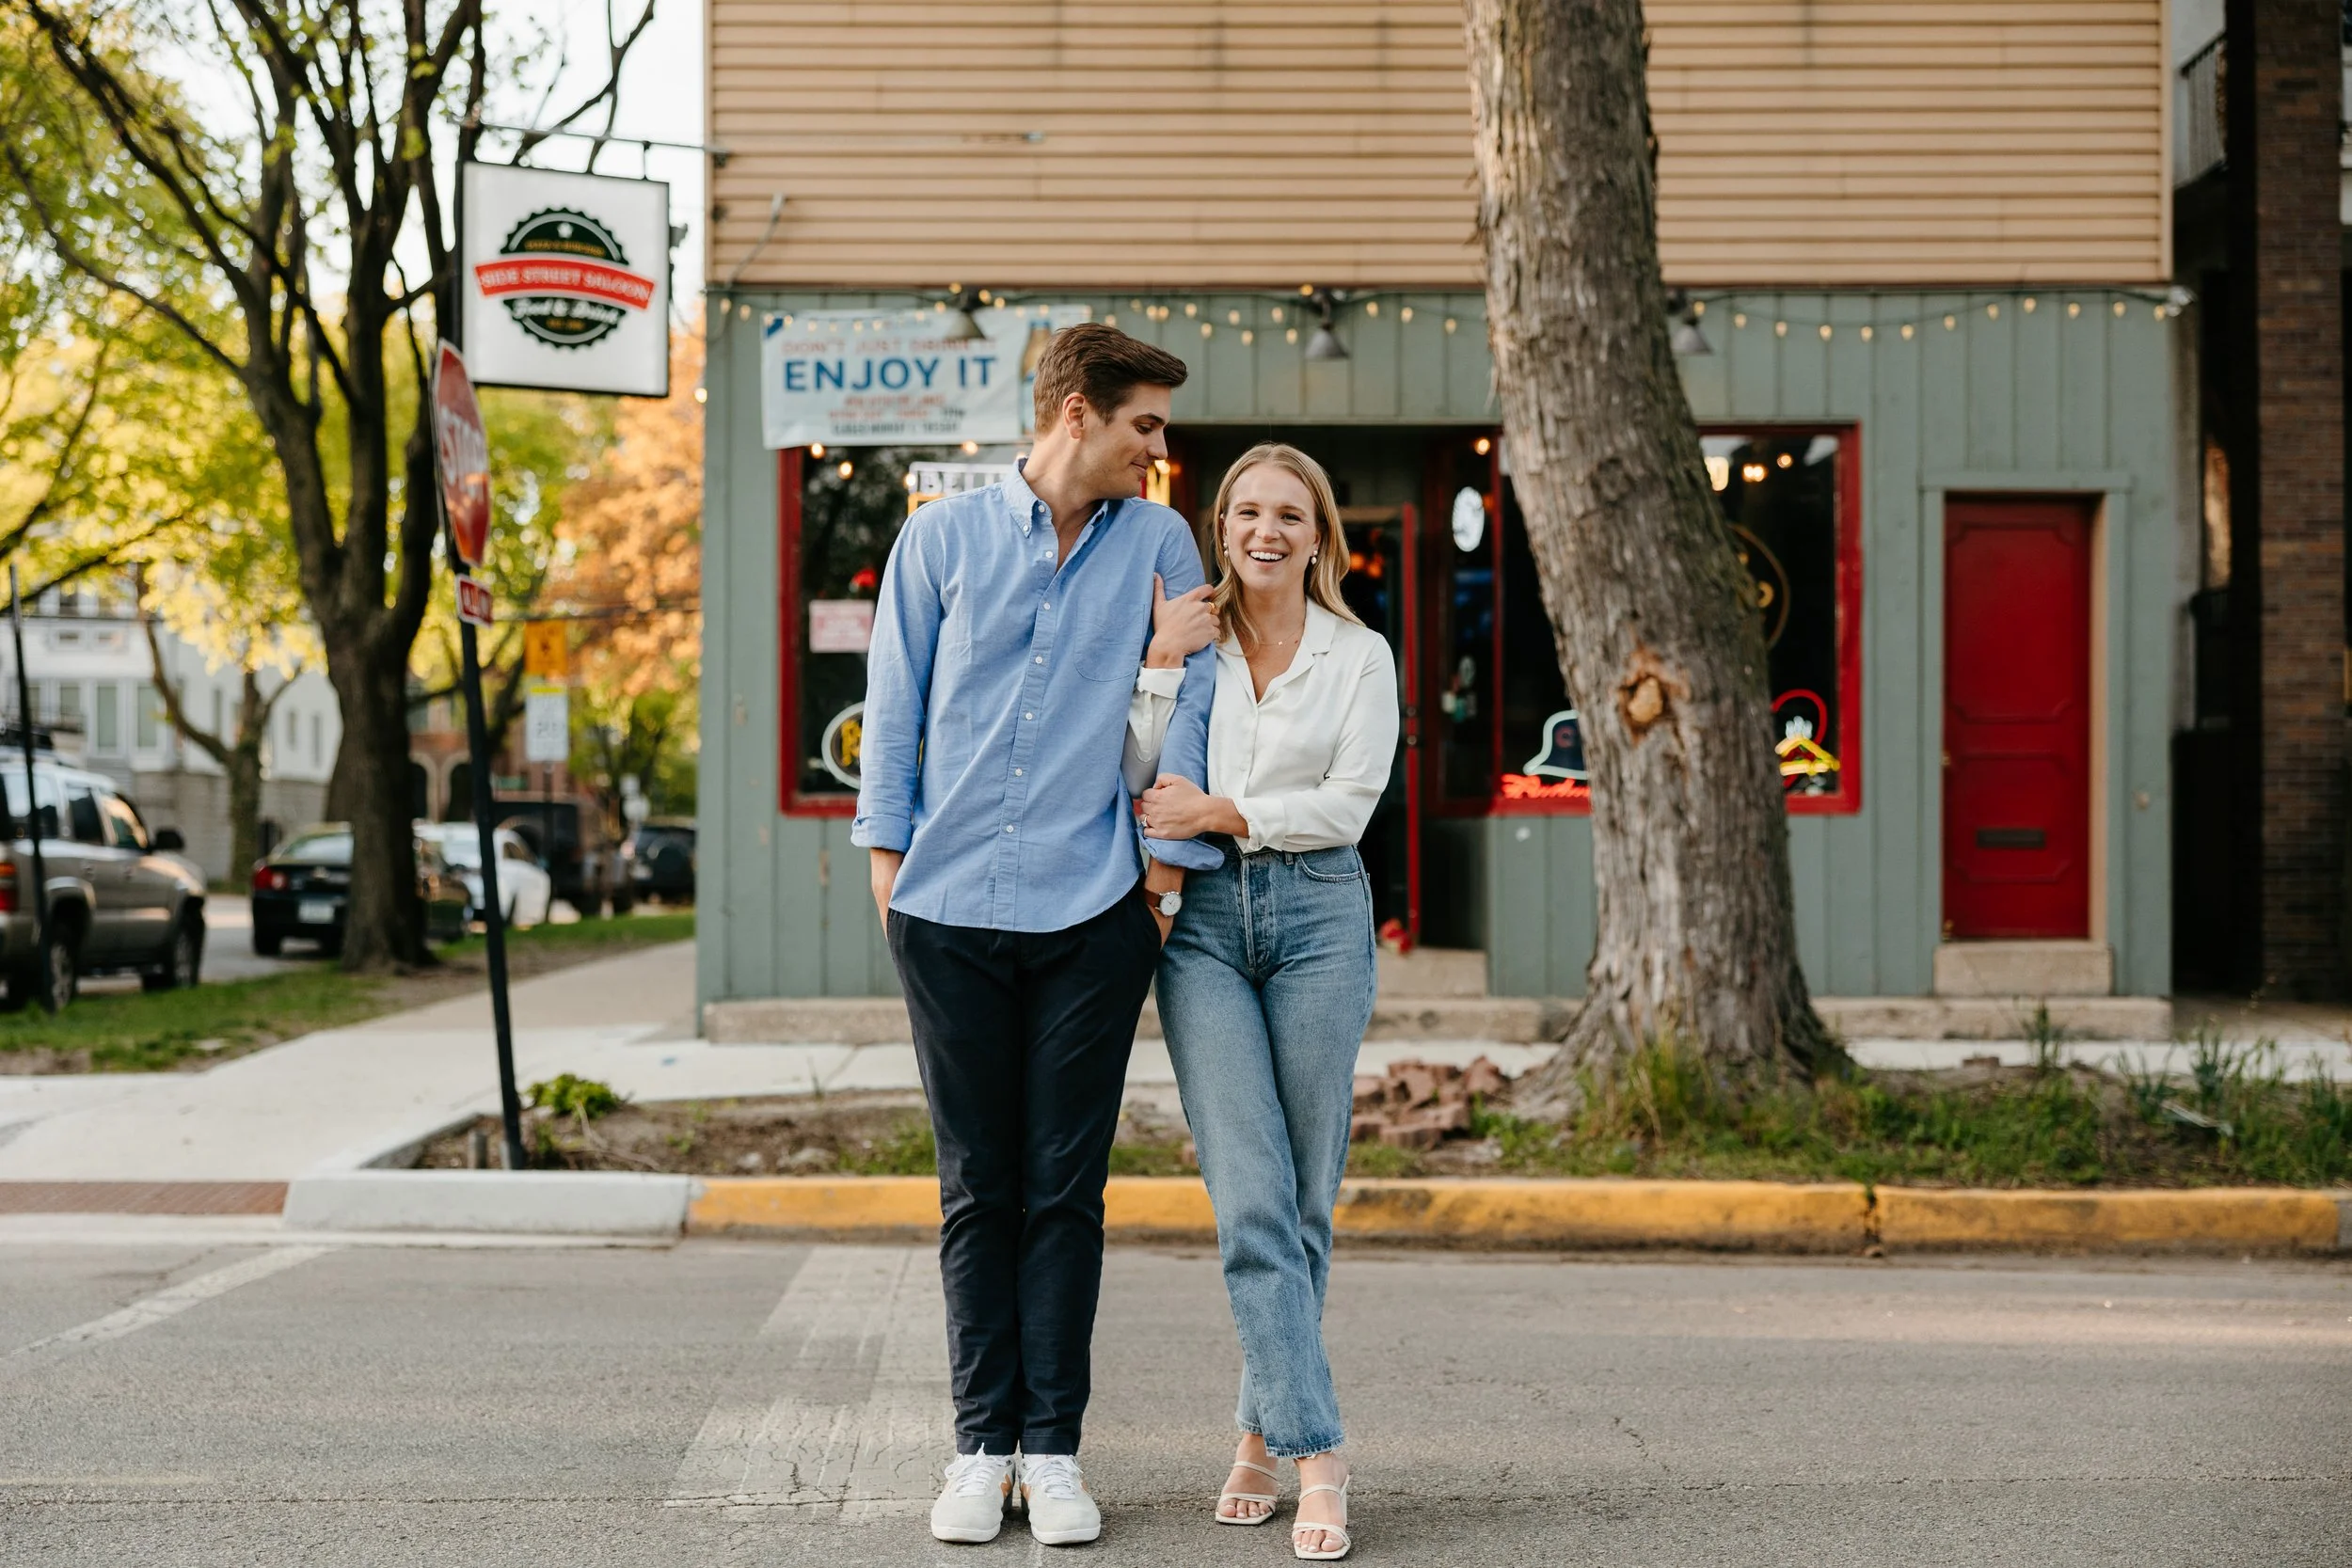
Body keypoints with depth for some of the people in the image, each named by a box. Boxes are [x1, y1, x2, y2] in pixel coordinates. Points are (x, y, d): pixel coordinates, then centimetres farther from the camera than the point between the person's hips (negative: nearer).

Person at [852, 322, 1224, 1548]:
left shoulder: (1156, 543, 8)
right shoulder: (942, 538, 7)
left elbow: (1194, 697, 5)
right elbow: (894, 708, 10)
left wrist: (1168, 854, -1)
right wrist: (886, 855, 4)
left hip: (1093, 909, 0)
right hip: (951, 907, 0)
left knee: (1066, 1192, 2)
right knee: (977, 1191, 5)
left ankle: (1053, 1450, 8)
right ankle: (983, 1447, 11)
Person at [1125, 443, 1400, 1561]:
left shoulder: (1361, 658, 8)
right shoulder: (1181, 643, 10)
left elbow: (1347, 802, -1)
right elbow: (1134, 783, 1)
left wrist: (1224, 813, -9)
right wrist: (1162, 665, -6)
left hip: (1318, 916, 0)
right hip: (1203, 921, 0)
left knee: (1305, 1199, 2)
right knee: (1250, 1198, -10)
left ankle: (1263, 1432, 17)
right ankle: (1316, 1457, -9)